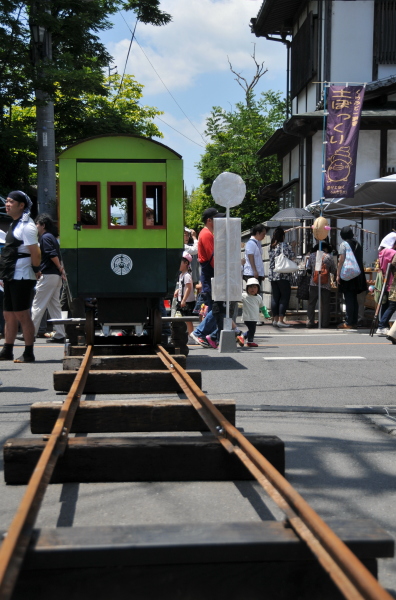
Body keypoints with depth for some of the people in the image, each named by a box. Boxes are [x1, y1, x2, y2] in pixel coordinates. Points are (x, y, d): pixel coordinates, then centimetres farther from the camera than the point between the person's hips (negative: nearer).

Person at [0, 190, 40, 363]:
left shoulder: (26, 226, -14)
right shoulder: (15, 224, 16)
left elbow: (34, 252, -19)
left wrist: (36, 270, -9)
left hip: (22, 277, -10)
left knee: (22, 315, -6)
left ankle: (28, 353, 0)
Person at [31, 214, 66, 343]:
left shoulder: (45, 237, -10)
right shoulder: (51, 237, 18)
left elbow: (53, 255, -19)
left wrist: (61, 270, -13)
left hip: (48, 276, -9)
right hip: (56, 276, 9)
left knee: (38, 305, -3)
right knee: (54, 306, 9)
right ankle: (59, 335, 8)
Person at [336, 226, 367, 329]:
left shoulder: (344, 244, -6)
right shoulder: (357, 244, 12)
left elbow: (341, 260, -11)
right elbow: (360, 260, 12)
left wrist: (338, 275, -9)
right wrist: (359, 273, 18)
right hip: (357, 274, 6)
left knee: (349, 300, -6)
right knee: (354, 299, 11)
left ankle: (348, 323, -7)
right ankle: (354, 322, 13)